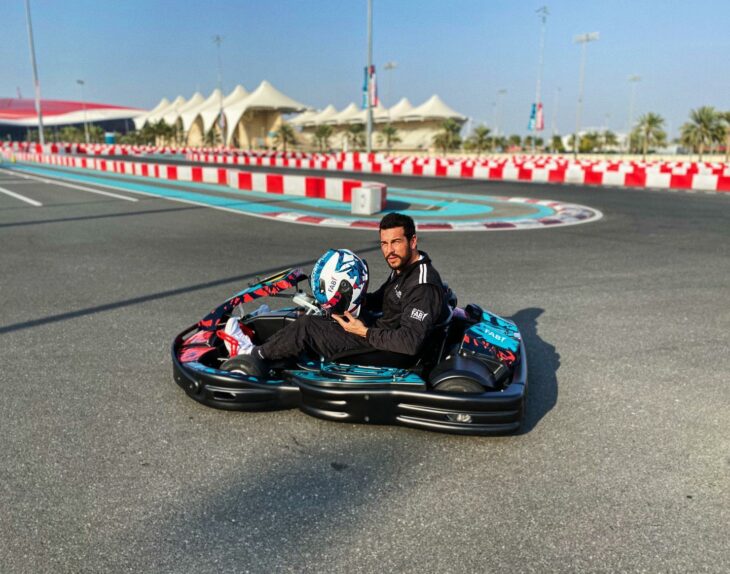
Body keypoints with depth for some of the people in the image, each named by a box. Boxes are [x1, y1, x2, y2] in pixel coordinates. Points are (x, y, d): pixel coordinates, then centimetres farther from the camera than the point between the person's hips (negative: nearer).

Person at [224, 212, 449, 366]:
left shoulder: (423, 286, -25)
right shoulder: (404, 268, 6)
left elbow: (409, 343, -31)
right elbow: (380, 300, 21)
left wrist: (365, 332, -23)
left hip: (389, 356, -10)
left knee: (306, 326, -10)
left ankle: (253, 354, 12)